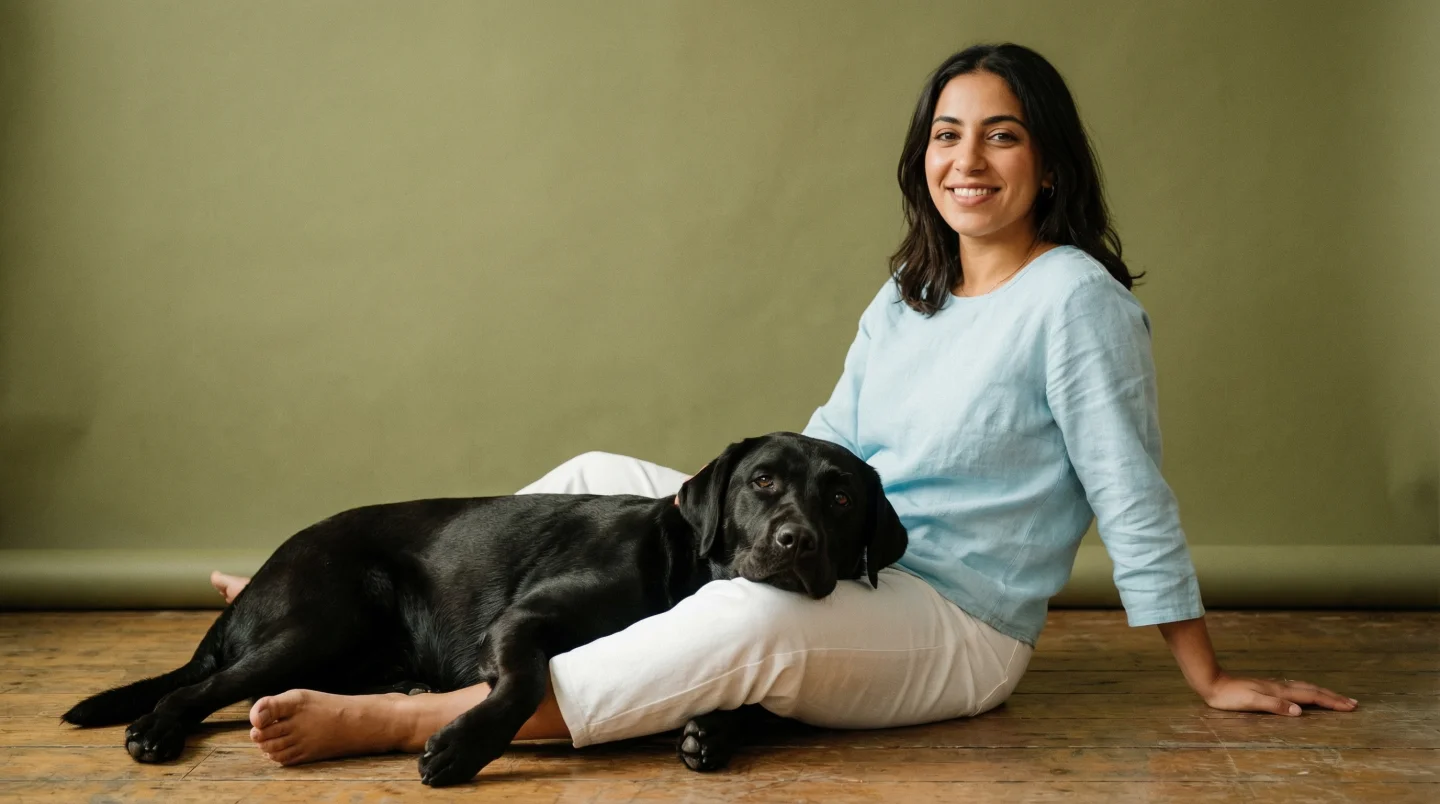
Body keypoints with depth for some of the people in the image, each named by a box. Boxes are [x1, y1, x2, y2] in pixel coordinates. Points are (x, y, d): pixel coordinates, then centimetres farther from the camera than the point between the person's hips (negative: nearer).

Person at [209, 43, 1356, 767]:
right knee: (600, 480, 7)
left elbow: (1132, 497, -10)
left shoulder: (1074, 299, -12)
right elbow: (822, 451, 13)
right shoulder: (904, 298, 11)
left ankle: (392, 720, -36)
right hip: (840, 574, 8)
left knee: (756, 619, -39)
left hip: (958, 628, -8)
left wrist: (1210, 678, -5)